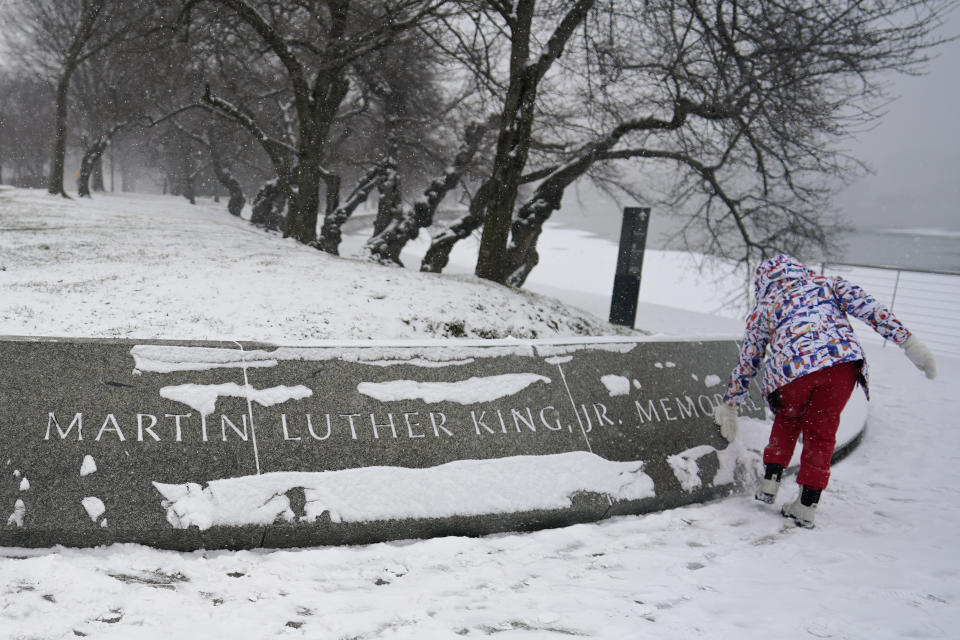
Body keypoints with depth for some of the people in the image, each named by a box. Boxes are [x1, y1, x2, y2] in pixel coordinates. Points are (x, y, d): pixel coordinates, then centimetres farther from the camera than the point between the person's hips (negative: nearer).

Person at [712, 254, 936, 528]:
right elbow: (867, 307, 11)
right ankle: (807, 505, 15)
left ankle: (770, 480, 24)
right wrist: (908, 341, 7)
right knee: (821, 432, 15)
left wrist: (728, 406, 39)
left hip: (791, 367, 0)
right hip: (842, 359, 0)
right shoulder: (828, 283, 29)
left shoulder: (762, 310, 28)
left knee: (788, 418, 29)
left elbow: (746, 364, 31)